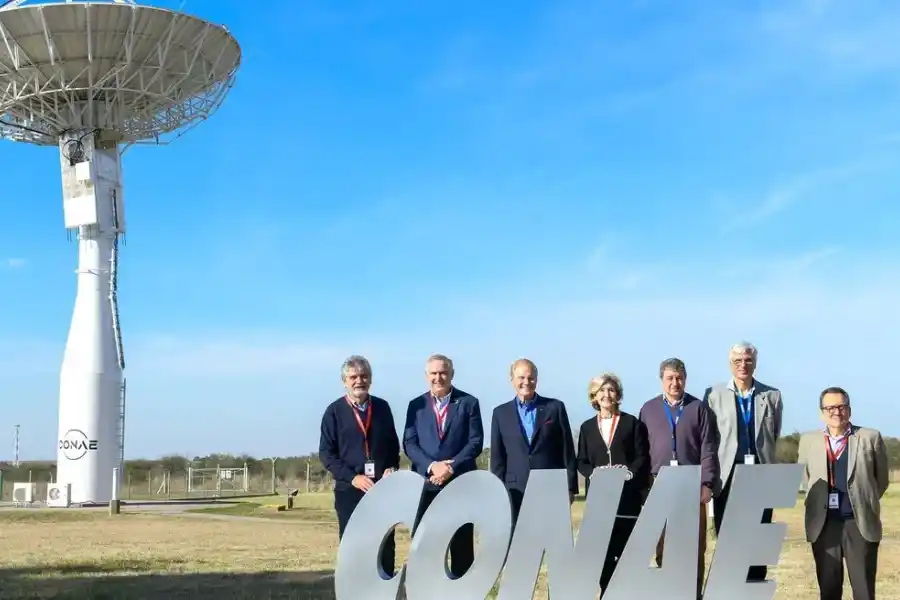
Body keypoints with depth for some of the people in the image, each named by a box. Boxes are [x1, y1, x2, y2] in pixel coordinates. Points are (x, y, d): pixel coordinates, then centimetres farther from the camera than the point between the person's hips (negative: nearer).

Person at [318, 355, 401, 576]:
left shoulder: (382, 407, 8)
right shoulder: (335, 411, -1)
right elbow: (326, 453, -4)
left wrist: (392, 468, -4)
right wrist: (352, 477, -14)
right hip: (350, 489, -3)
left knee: (386, 546, 5)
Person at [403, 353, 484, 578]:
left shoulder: (469, 403, 4)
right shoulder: (416, 405, 9)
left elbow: (476, 442, -2)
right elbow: (409, 444, 3)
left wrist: (451, 466, -14)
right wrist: (432, 465, -13)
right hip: (426, 483, 2)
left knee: (462, 544, 2)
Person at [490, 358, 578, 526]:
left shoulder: (555, 407, 6)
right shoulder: (501, 413, 10)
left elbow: (567, 451, 5)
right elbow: (497, 457, 9)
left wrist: (570, 487, 1)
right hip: (516, 490, 1)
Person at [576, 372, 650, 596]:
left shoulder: (632, 423, 7)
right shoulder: (587, 427, 13)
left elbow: (642, 457, 1)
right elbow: (581, 462, 10)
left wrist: (629, 472, -16)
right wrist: (594, 473, -10)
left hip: (628, 496, -2)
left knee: (627, 551, -1)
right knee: (602, 551, 0)